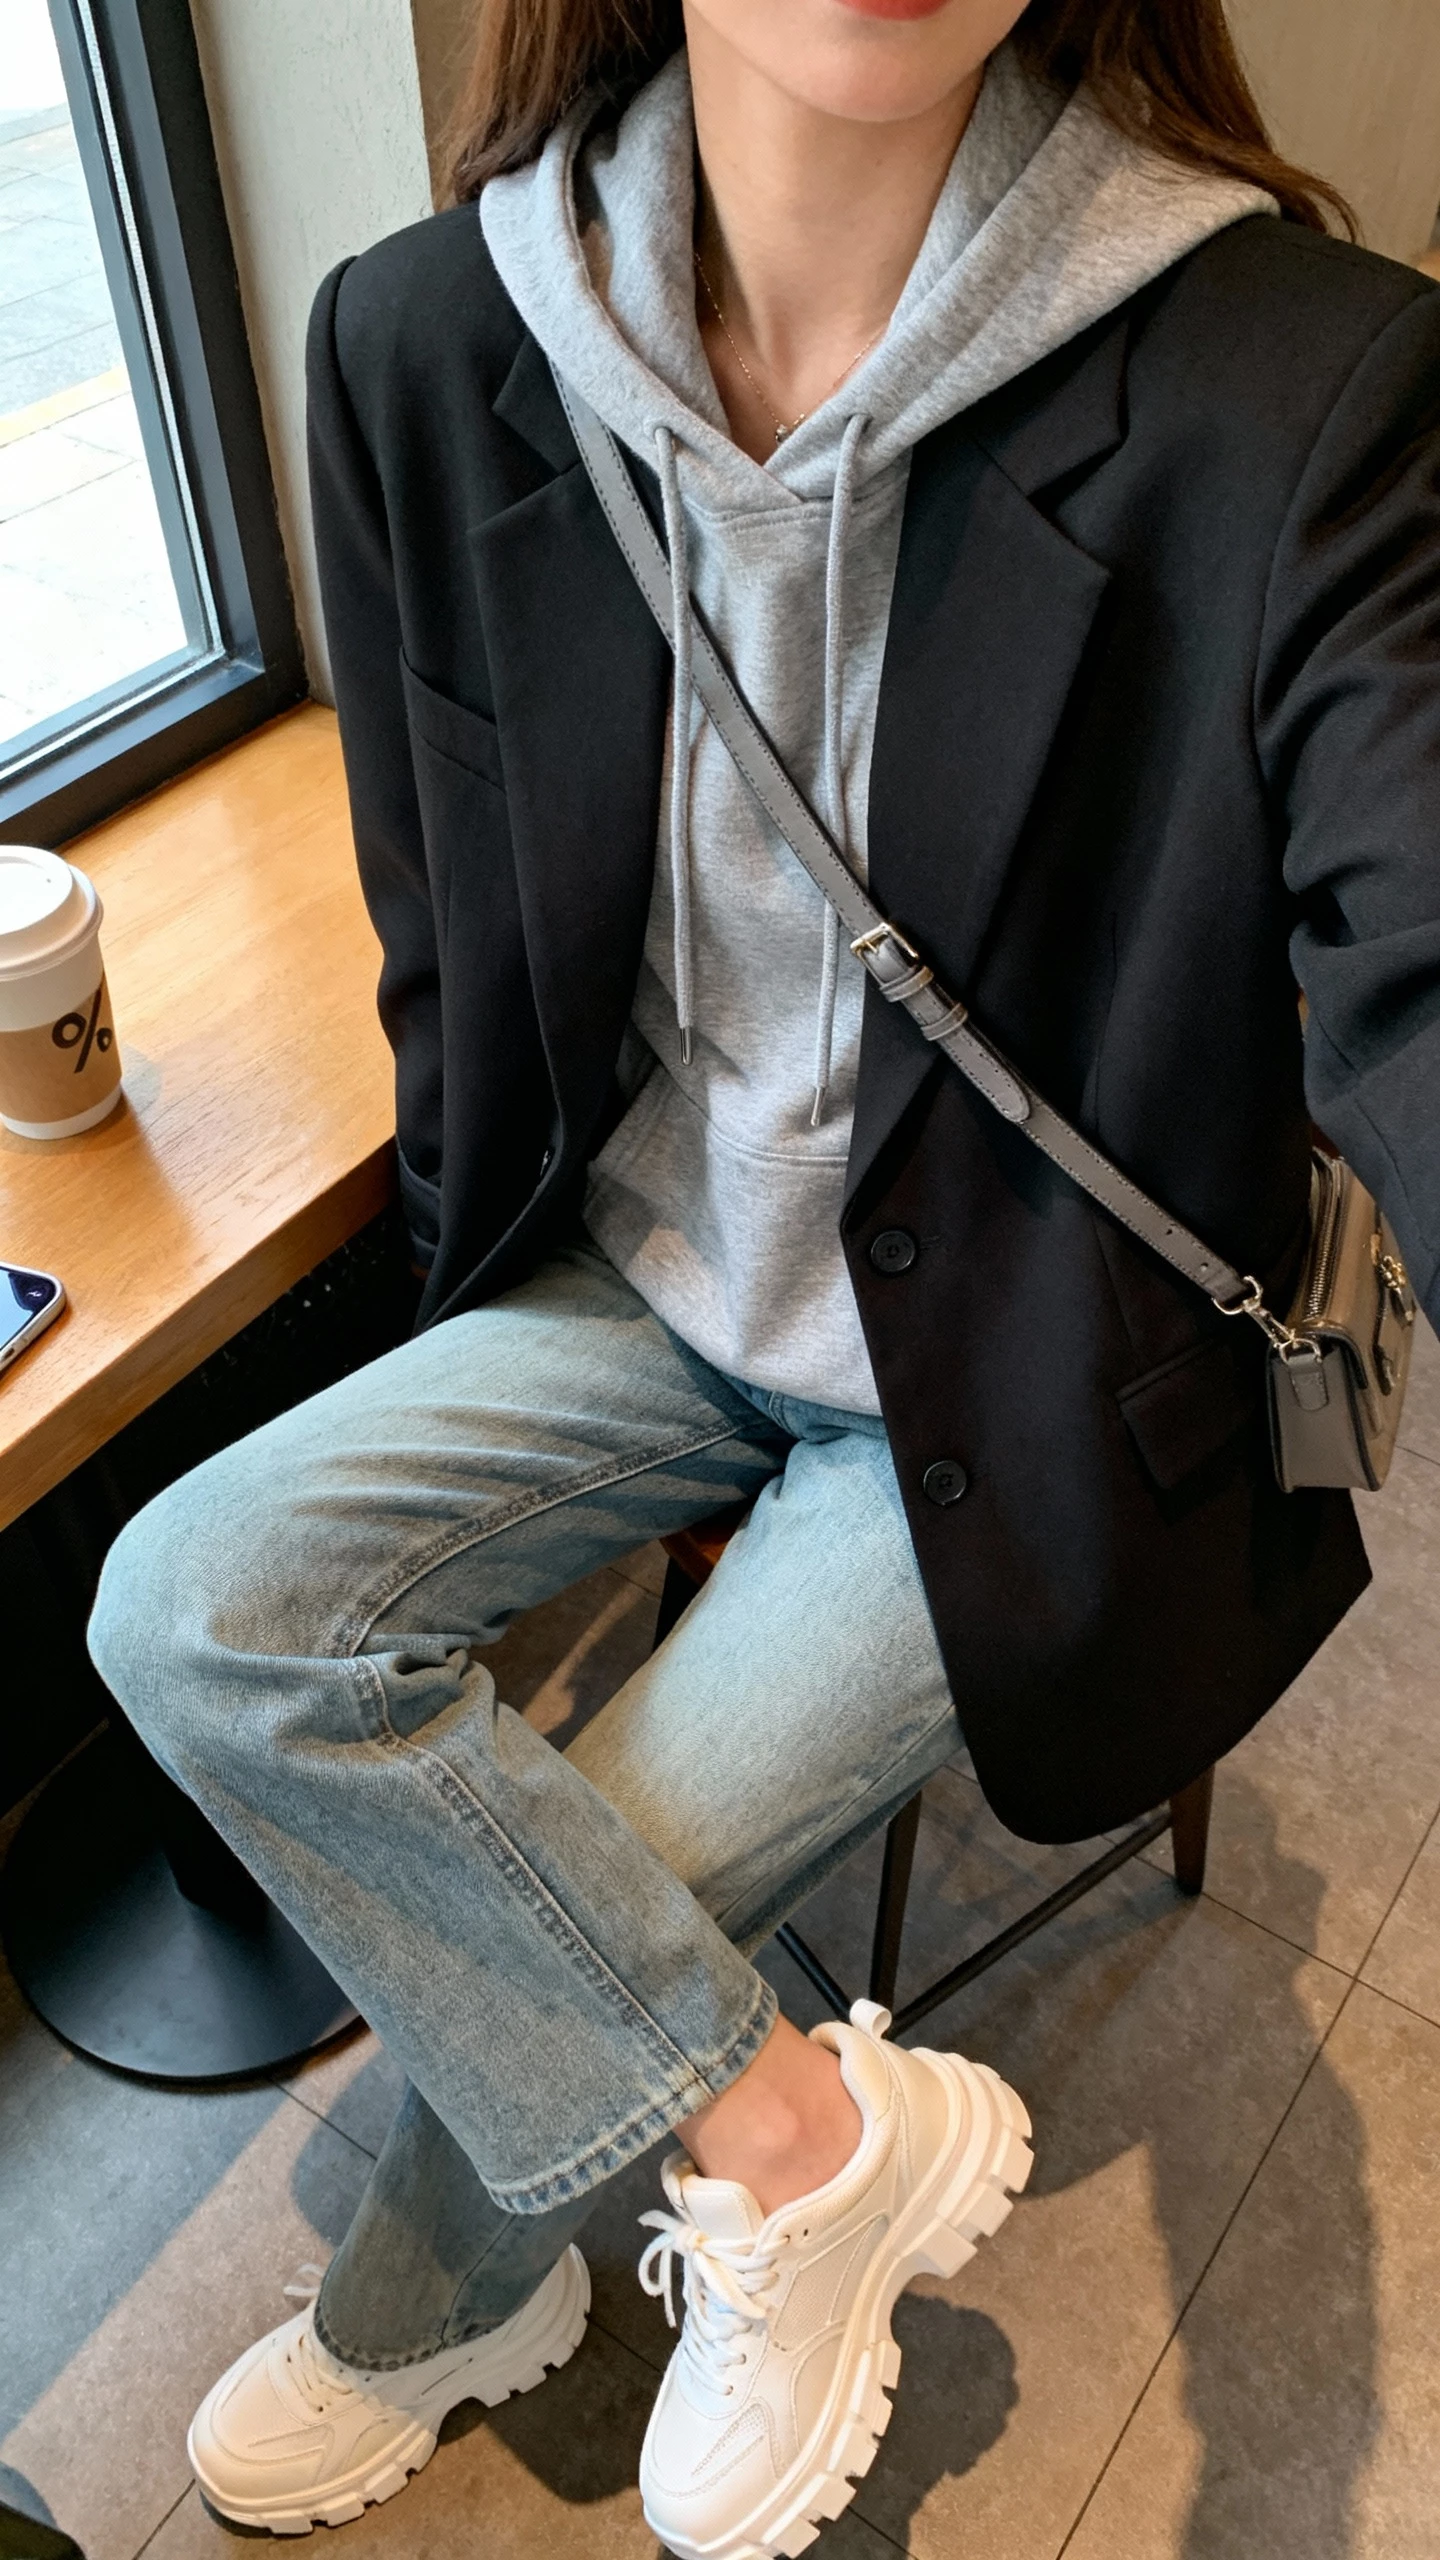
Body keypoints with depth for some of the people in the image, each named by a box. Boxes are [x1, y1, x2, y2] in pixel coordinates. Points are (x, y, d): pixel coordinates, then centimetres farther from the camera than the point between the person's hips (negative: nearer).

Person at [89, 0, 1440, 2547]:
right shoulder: (427, 344, -7)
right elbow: (448, 956, 2)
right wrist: (503, 1333, 4)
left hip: (1010, 1378, -3)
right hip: (651, 1283, 4)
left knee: (532, 1915, -7)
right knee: (189, 1607, -13)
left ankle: (420, 2318, 28)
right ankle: (799, 2130, 7)